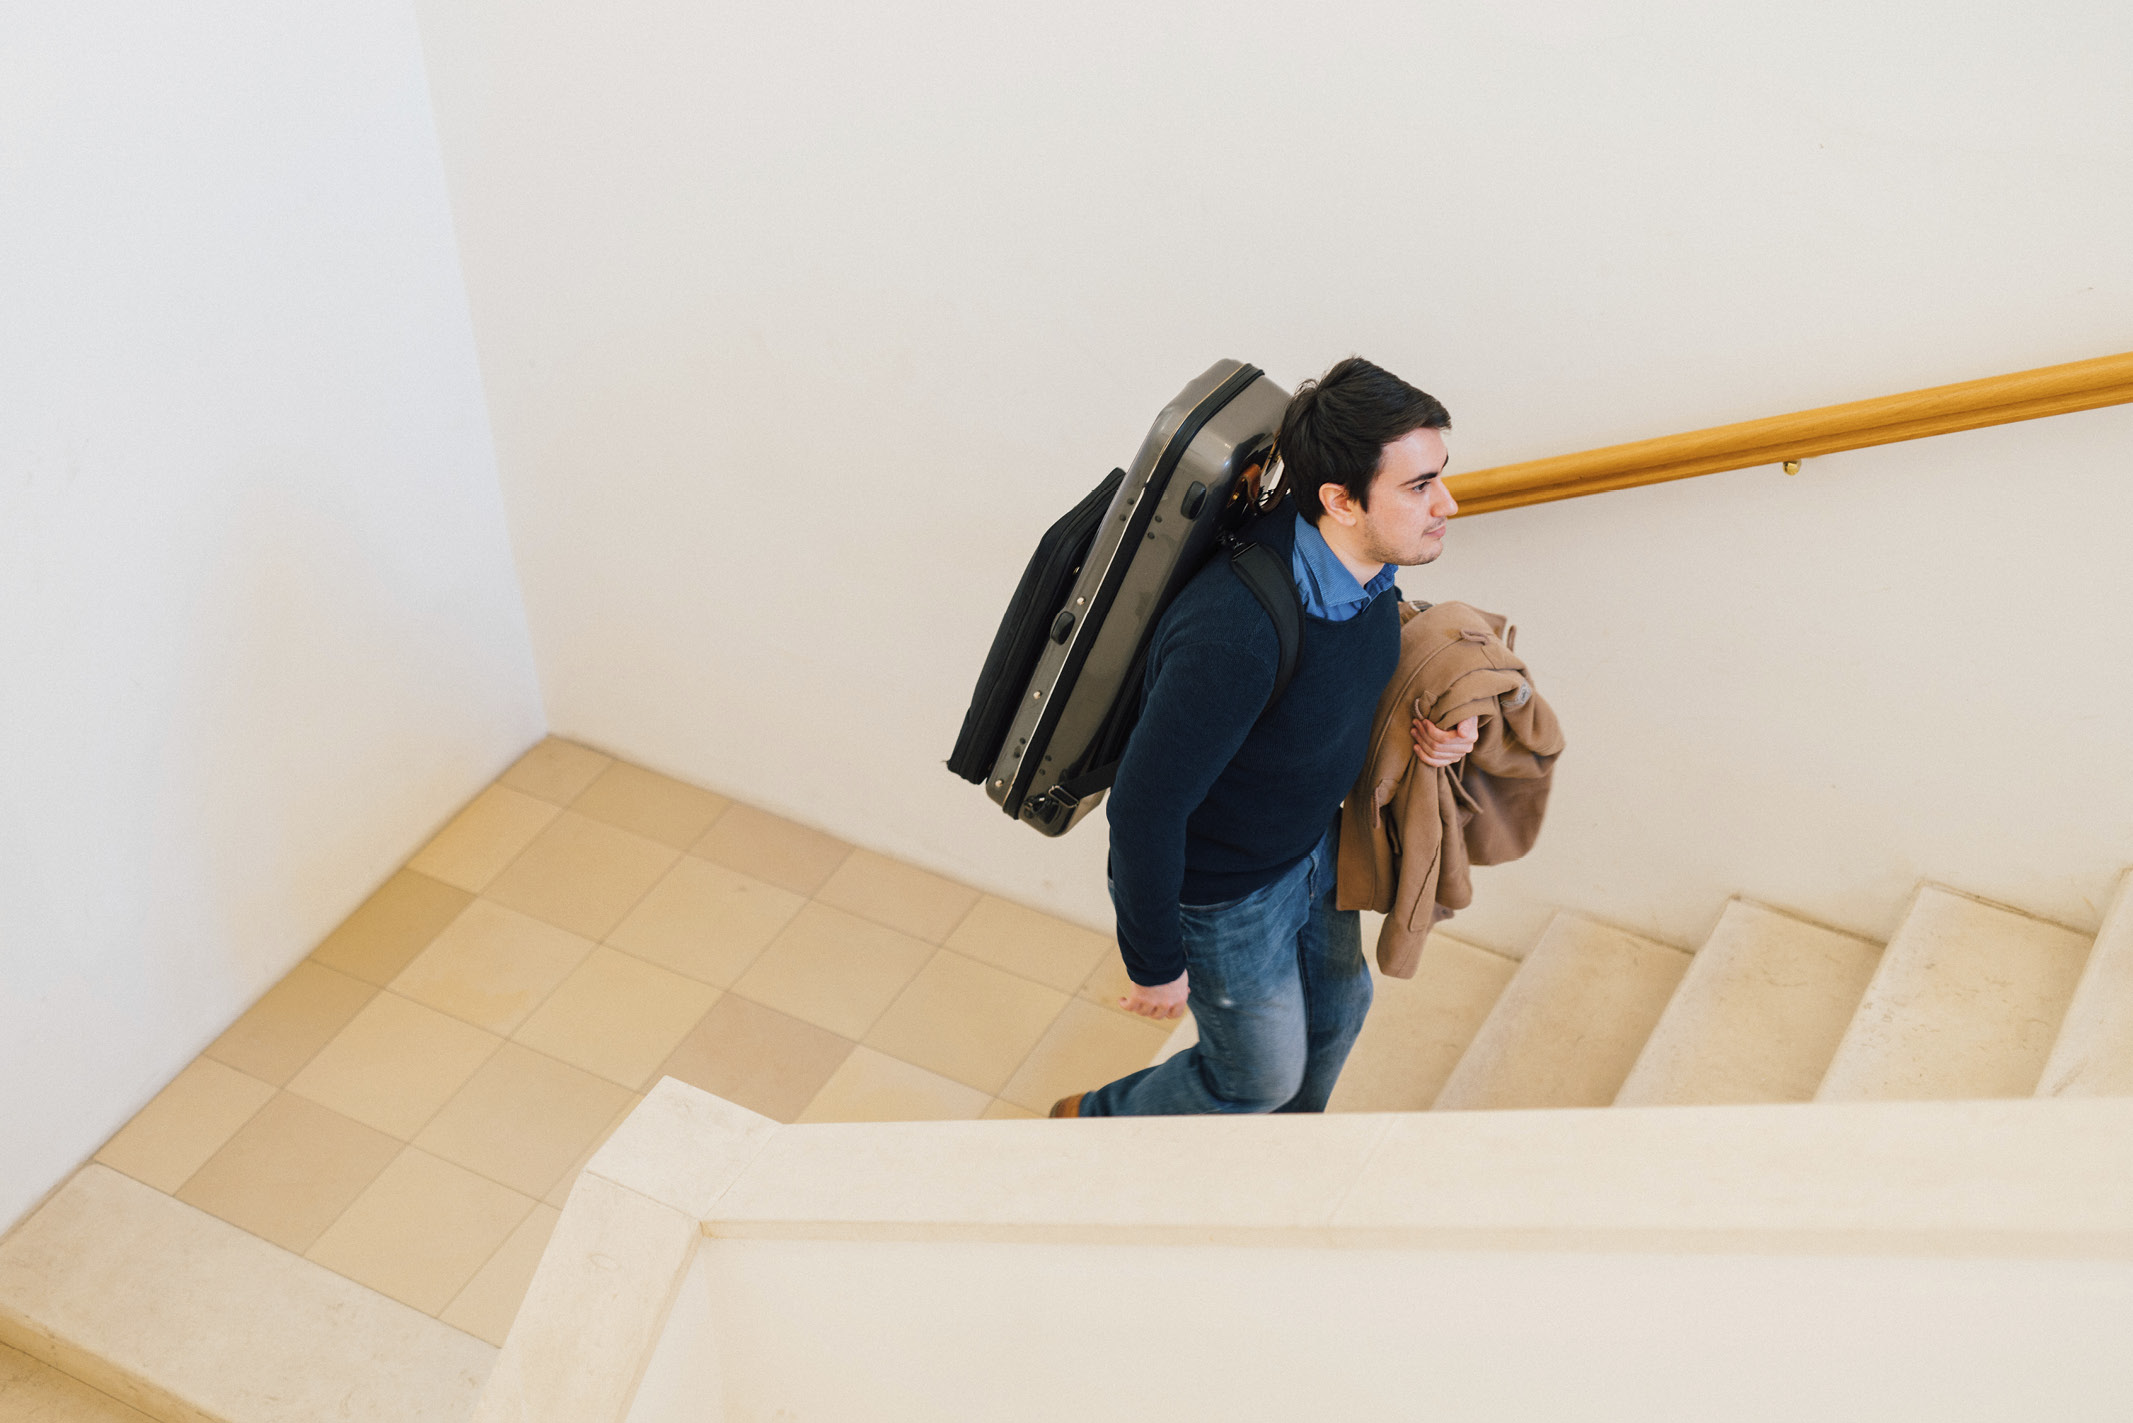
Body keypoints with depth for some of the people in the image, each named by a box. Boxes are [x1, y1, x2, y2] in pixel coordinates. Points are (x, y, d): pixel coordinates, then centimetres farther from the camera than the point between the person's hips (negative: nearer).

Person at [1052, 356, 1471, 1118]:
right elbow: (1145, 806, -32)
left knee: (1336, 1004, 29)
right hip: (1217, 884, -8)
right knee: (1262, 1071, 16)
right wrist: (1154, 964, -19)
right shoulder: (1235, 636, -43)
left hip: (1313, 840, 8)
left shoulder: (1364, 558, -17)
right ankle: (1097, 1120, 46)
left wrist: (1432, 716, -12)